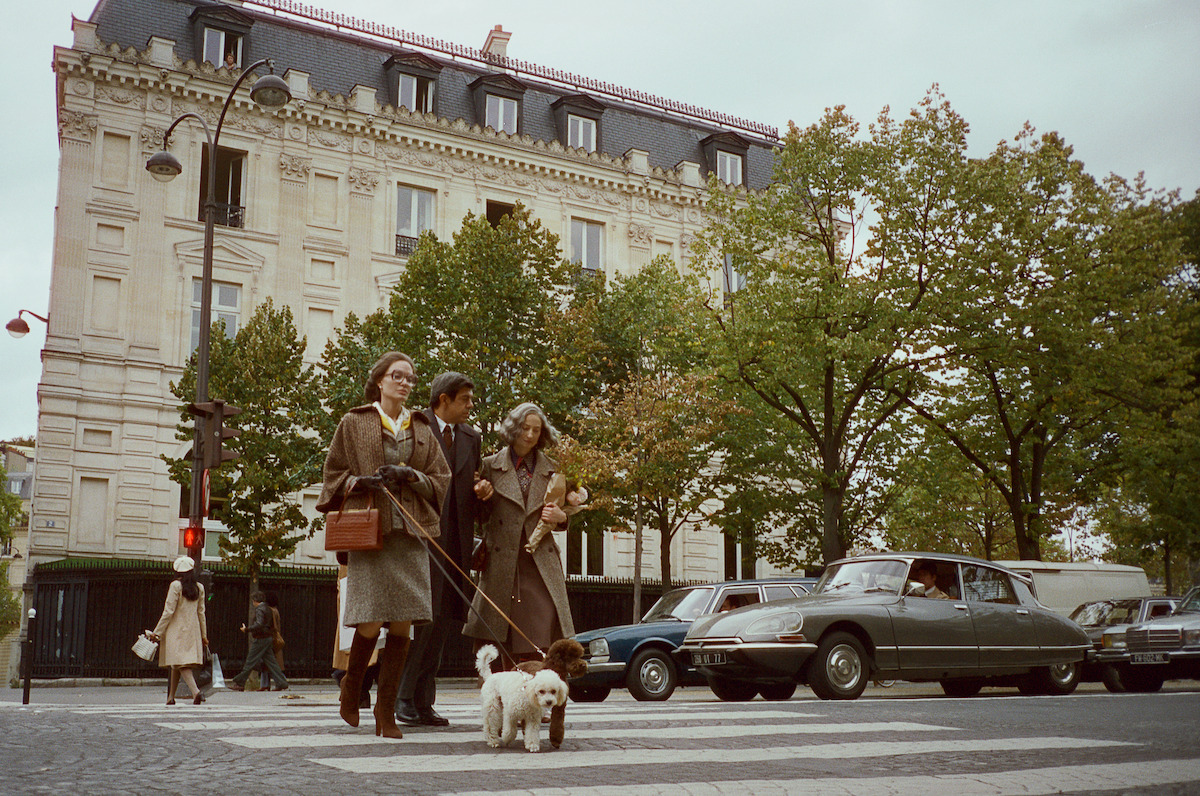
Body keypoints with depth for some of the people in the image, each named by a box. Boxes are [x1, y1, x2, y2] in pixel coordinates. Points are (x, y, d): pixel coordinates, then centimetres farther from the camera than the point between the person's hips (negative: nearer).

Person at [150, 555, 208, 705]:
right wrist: (204, 635, 15)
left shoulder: (176, 586, -8)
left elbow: (168, 611, -10)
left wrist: (157, 632, -5)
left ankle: (195, 691, -27)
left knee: (180, 663, -10)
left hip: (176, 629, -6)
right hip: (193, 630, 6)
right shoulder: (199, 588, 7)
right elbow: (201, 612, 10)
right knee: (176, 665, 15)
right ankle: (171, 697, 18)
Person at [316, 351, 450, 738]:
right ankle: (351, 688, 19)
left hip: (410, 534, 3)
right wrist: (362, 482, -11)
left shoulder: (421, 429, 17)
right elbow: (334, 474, 9)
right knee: (371, 623, -10)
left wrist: (410, 476, -5)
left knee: (402, 624, -4)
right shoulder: (354, 423, 9)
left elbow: (441, 481, 13)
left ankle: (386, 708, 7)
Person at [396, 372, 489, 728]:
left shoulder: (471, 437, 19)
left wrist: (483, 487, 2)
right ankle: (402, 695, 2)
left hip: (455, 540, 6)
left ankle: (423, 702, 11)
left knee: (446, 617, 4)